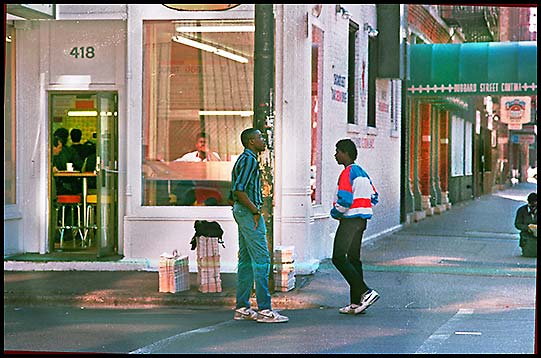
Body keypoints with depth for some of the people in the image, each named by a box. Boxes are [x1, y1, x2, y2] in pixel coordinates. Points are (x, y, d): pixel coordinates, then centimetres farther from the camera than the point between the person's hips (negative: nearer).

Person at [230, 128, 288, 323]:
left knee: (246, 260, 10)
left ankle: (242, 308, 12)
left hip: (242, 212, 11)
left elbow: (236, 191, 21)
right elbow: (239, 191, -22)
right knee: (261, 259, -11)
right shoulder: (249, 160, -14)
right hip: (248, 212, -11)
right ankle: (264, 309, -13)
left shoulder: (245, 159, 18)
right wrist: (255, 211, -16)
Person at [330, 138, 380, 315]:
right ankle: (356, 303, 9)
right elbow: (374, 197, 20)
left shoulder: (348, 173, -13)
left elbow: (344, 200, -22)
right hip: (362, 220, 10)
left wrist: (335, 212, -5)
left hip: (350, 220, -10)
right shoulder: (362, 172, 16)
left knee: (339, 258, -8)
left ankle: (366, 292, -15)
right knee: (353, 259, 10)